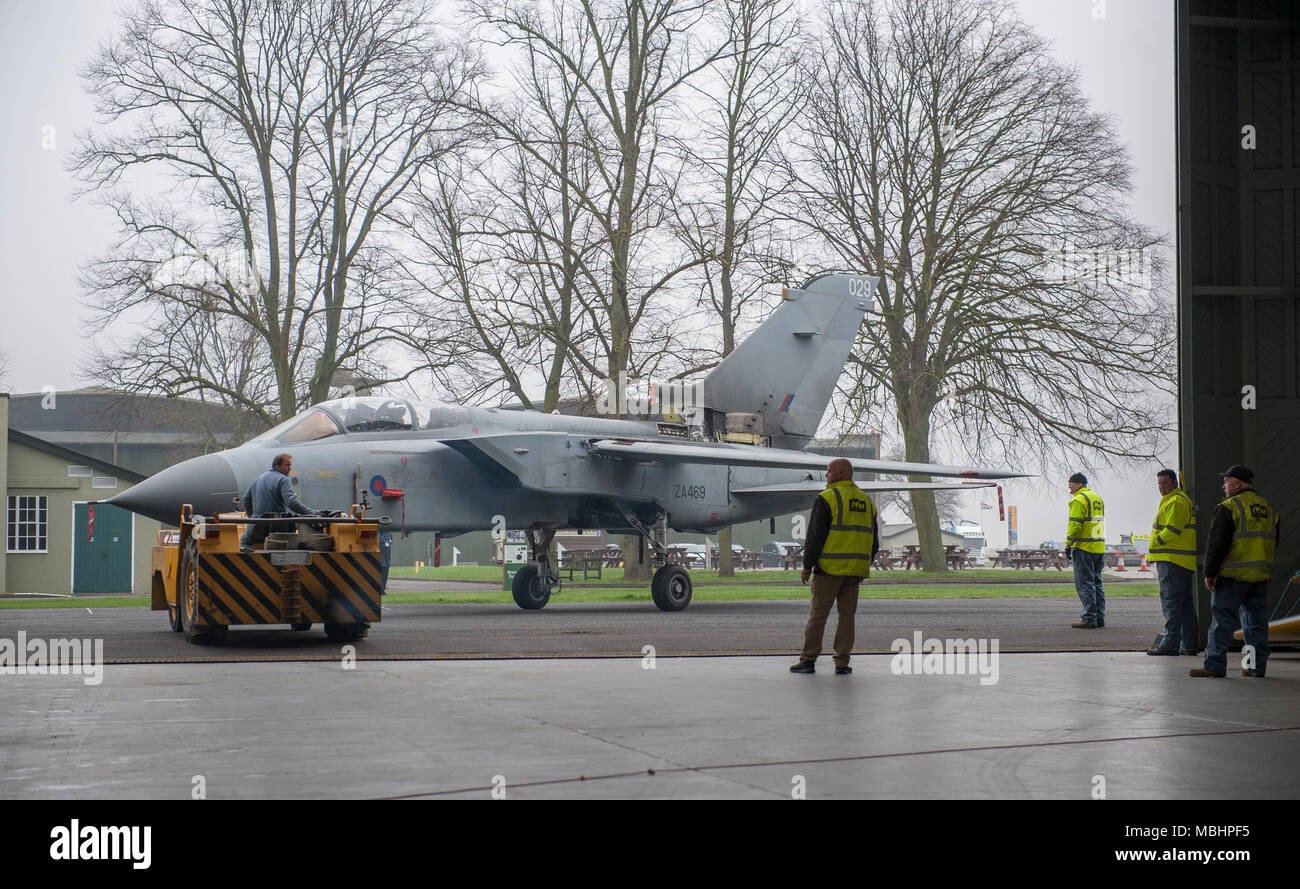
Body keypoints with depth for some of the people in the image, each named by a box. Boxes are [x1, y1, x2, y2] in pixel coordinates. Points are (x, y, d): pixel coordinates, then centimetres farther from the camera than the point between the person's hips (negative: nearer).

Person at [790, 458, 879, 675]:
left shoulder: (827, 498, -7)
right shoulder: (866, 501, 14)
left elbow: (815, 536, -11)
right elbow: (874, 541, 17)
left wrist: (807, 565, -5)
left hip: (829, 568, -5)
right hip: (855, 570, 6)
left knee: (818, 614, 0)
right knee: (847, 615, 7)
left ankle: (808, 659, 2)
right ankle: (842, 663, 5)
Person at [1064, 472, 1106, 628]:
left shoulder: (1078, 500, -10)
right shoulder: (1097, 499, 18)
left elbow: (1074, 525, -18)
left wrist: (1068, 545, -13)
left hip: (1084, 547, -9)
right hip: (1099, 547, 9)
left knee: (1084, 583, -6)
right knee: (1096, 583, 14)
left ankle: (1089, 619, -8)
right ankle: (1099, 618, 15)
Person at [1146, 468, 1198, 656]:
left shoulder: (1176, 502, -12)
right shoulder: (1183, 499, 23)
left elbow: (1172, 530, -21)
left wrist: (1156, 542, -7)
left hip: (1172, 561, -10)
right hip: (1184, 561, 11)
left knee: (1170, 601, -9)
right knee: (1185, 602, 11)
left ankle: (1170, 643, -11)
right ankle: (1188, 644, 14)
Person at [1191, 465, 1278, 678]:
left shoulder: (1228, 508, -10)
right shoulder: (1268, 508, 14)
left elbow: (1217, 544, -12)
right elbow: (1274, 543, 20)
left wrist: (1209, 573, -7)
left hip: (1233, 575, -7)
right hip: (1261, 576, 7)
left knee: (1222, 619, -4)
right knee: (1255, 619, 11)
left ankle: (1215, 665, -5)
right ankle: (1257, 666, 12)